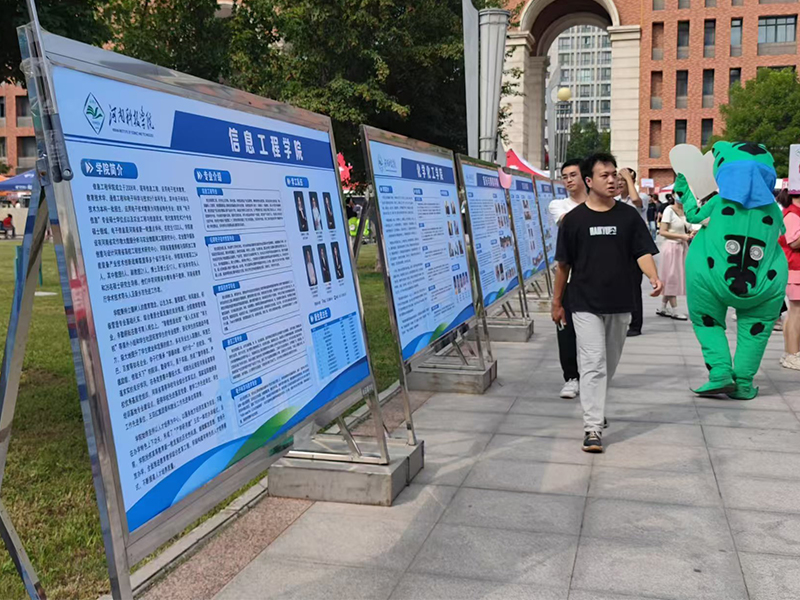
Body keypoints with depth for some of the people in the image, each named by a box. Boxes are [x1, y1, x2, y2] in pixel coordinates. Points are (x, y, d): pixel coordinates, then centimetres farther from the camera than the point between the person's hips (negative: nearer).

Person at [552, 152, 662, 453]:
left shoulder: (629, 216, 3)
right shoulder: (574, 219, -1)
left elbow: (643, 252, -2)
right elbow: (563, 264, 5)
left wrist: (654, 277, -22)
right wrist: (557, 301, 7)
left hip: (620, 304, 3)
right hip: (585, 304, -3)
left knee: (609, 364, 17)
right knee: (593, 364, -9)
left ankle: (594, 407, 39)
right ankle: (593, 427, -8)